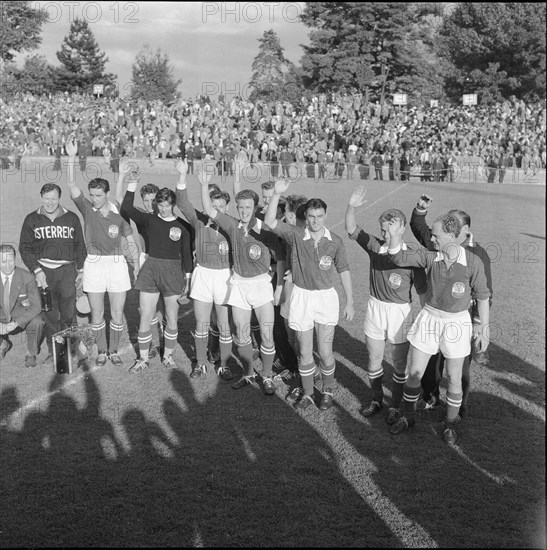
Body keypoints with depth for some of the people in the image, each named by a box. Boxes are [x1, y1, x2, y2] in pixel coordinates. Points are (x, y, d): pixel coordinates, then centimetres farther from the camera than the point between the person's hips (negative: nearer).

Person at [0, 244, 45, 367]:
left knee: (37, 322, -34)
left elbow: (36, 306, -17)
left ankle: (31, 354, -5)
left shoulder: (27, 278, -17)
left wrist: (15, 323, -29)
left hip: (21, 317, -2)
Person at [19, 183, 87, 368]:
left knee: (68, 314, -2)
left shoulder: (71, 218, 8)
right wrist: (37, 270, -5)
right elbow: (25, 248, 5)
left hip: (67, 271, 0)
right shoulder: (32, 219, 6)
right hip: (44, 271, 0)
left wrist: (81, 270, 11)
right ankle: (53, 352, 12)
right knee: (50, 315, 1)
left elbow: (79, 245, 15)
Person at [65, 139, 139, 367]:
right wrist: (72, 157, -19)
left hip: (117, 263, 0)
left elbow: (131, 241, 8)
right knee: (97, 313, 6)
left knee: (117, 313, 3)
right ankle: (101, 351, 22)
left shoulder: (119, 214, 1)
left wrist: (136, 265, 2)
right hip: (94, 264, 0)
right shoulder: (87, 209, 0)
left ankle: (114, 350, 20)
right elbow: (72, 185, -11)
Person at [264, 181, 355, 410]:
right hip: (301, 296, 0)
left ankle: (328, 391, 24)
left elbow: (344, 271, 4)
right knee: (304, 351, 8)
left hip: (326, 297, 0)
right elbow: (270, 222, -18)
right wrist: (277, 194, -30)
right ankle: (308, 393, 26)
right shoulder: (296, 235, -6)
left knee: (325, 351, 1)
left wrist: (349, 302, 3)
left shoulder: (335, 241, -3)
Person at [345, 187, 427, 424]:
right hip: (375, 307, 4)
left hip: (400, 311, -4)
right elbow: (351, 229, -3)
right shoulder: (374, 246, -3)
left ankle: (395, 405, 28)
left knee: (399, 364, 9)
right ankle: (376, 399, 36)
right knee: (374, 359, 15)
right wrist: (351, 207, -21)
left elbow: (423, 291, -11)